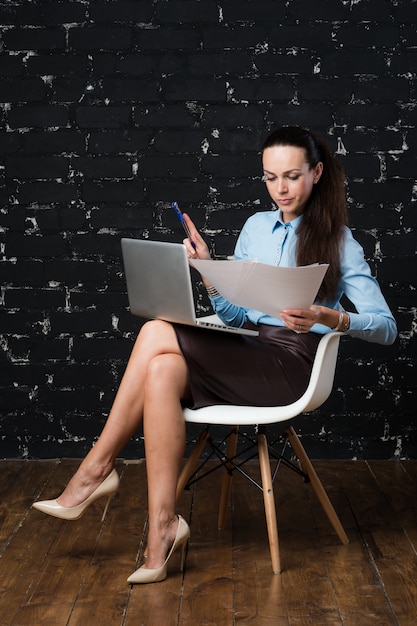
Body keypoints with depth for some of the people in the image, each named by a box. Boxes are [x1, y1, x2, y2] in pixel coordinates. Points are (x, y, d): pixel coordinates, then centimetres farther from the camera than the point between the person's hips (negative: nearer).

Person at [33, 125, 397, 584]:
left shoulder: (338, 240, 2)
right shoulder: (256, 226, 17)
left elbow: (386, 327, -6)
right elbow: (233, 315, 15)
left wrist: (328, 317, -25)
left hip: (291, 364, -5)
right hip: (247, 351, 5)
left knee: (157, 333, -23)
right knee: (164, 371, -29)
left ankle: (96, 469, -13)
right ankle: (162, 529, -26)